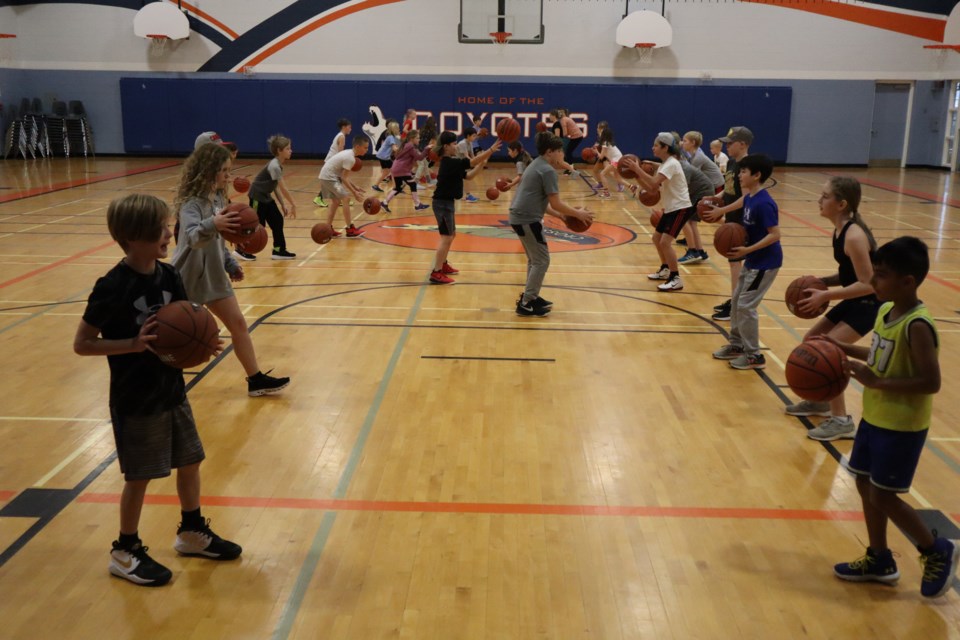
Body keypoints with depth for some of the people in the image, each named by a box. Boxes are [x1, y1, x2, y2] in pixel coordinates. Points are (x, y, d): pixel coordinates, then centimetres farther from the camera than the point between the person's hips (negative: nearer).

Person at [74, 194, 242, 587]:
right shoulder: (112, 287, -21)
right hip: (135, 401, -6)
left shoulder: (168, 276, -2)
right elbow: (81, 344, -16)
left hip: (172, 392, 7)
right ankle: (126, 552, 27)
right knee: (139, 477, 6)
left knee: (189, 462, 17)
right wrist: (133, 344, -28)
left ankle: (192, 532, 37)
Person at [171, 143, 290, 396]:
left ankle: (256, 379, 11)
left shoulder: (217, 198, 3)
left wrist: (231, 264, 10)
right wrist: (212, 225, -58)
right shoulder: (192, 202, -21)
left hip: (213, 276, 8)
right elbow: (193, 237, -39)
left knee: (238, 324, 5)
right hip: (188, 278, -7)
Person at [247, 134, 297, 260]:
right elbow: (283, 189, -23)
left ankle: (279, 251, 12)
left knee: (278, 221, 6)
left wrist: (283, 205, 5)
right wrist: (293, 205, -16)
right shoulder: (274, 166, -25)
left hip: (266, 197, 9)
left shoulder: (278, 165, 4)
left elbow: (276, 187, 8)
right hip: (257, 197, -9)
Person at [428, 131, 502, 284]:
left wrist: (482, 164, 3)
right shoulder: (450, 162, -17)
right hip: (443, 203, -10)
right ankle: (436, 273, -11)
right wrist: (492, 149, -20)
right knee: (446, 237, -10)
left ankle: (443, 265, 32)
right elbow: (472, 161, -21)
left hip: (446, 203, 10)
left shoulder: (450, 163, 12)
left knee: (451, 235, 22)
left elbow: (468, 175, 14)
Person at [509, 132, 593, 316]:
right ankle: (526, 304, 0)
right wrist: (578, 214, -4)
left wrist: (560, 215, 19)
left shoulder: (537, 166, 19)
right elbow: (555, 203, -15)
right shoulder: (548, 170, -13)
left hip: (520, 217, 10)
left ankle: (530, 297, 28)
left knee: (535, 259, 20)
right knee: (542, 260, -3)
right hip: (528, 219, -10)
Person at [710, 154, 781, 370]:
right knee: (736, 300, 16)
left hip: (766, 262, -10)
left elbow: (775, 234, -25)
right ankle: (736, 344, 29)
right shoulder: (748, 198, 5)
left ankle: (754, 355, 5)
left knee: (746, 305, -6)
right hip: (752, 260, 10)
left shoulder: (764, 203, -24)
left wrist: (747, 250, -29)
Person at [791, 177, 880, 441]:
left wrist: (825, 296, -24)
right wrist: (821, 281, -1)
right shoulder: (840, 231, 3)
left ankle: (841, 421, -3)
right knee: (811, 341, 15)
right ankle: (820, 401, 33)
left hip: (869, 304, -10)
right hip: (854, 300, 10)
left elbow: (868, 284, -26)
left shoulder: (854, 236, -26)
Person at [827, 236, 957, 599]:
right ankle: (879, 560, 31)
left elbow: (931, 382, -26)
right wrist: (843, 348, 6)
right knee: (866, 485, 15)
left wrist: (876, 382, -28)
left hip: (902, 426, -9)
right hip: (875, 417, 9)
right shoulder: (886, 310, 2)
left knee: (883, 497, 0)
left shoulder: (917, 326, -24)